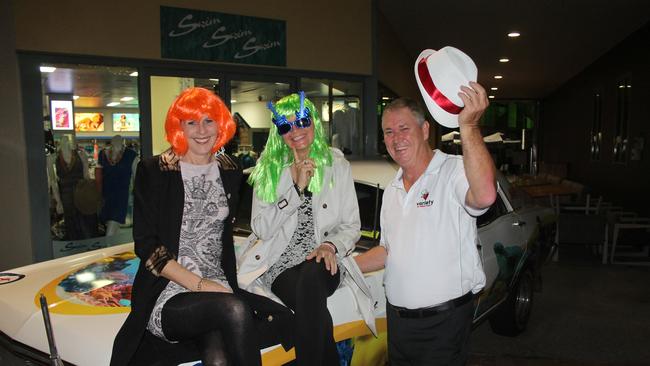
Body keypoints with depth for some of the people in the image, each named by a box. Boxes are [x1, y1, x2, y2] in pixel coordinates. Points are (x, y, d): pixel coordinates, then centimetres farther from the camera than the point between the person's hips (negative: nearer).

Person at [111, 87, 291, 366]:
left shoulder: (230, 171, 10)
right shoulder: (153, 172, -2)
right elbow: (145, 245, -7)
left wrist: (225, 284, 3)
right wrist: (200, 285, -15)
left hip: (218, 286, 3)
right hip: (165, 297, -3)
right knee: (235, 309, -31)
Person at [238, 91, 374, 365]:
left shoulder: (338, 166, 7)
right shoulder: (268, 170, 6)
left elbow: (351, 226, 9)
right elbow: (261, 229, -4)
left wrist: (332, 245, -13)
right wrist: (297, 188, -13)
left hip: (323, 262, 1)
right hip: (279, 262, 0)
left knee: (310, 279, -35)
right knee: (309, 300, -33)